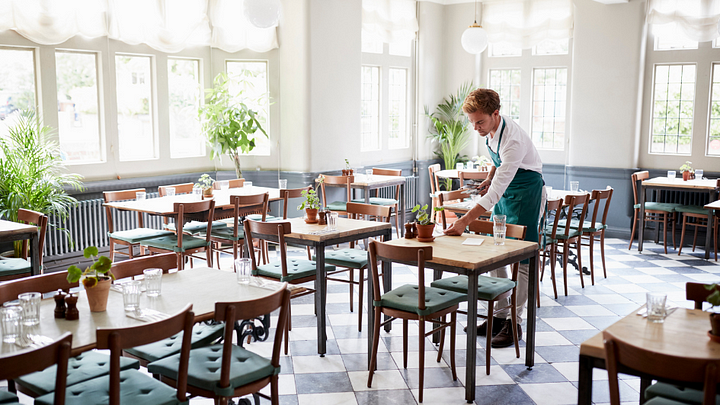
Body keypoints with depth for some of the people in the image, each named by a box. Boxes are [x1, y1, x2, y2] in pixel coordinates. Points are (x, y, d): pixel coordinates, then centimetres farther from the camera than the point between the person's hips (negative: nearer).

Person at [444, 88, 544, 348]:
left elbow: (497, 190, -37)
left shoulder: (513, 139, -32)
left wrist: (465, 221, -41)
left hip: (525, 188, -8)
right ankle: (500, 316, 17)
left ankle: (515, 323, 1)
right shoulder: (490, 128, -7)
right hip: (503, 187, 9)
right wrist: (490, 178, 3)